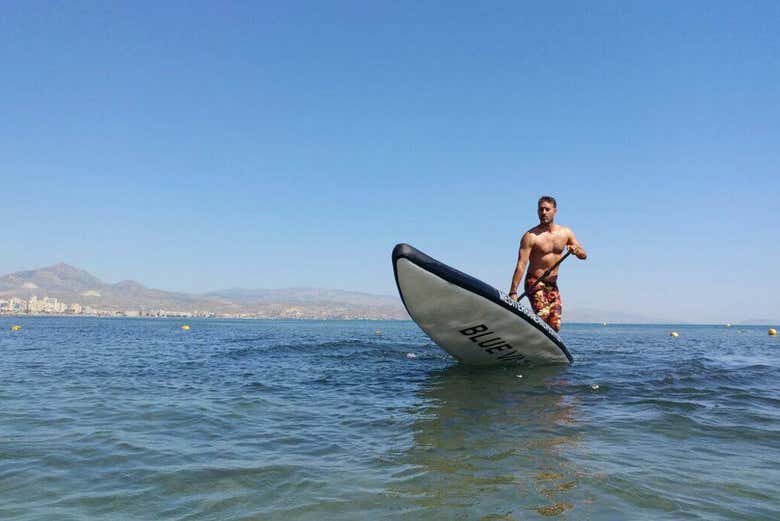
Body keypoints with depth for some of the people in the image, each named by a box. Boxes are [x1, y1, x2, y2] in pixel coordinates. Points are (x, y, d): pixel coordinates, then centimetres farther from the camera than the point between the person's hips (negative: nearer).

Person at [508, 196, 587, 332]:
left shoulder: (565, 233, 5)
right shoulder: (530, 236, -12)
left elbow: (584, 255, 10)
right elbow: (521, 265, -18)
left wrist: (576, 250, -16)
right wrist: (513, 292, -24)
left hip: (553, 285, 6)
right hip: (535, 283, -6)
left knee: (555, 327, 2)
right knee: (542, 317, -23)